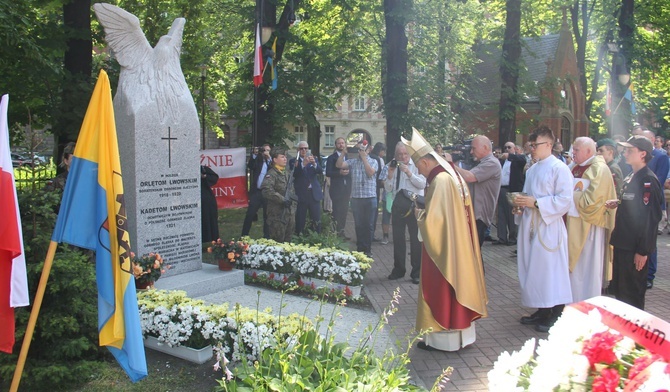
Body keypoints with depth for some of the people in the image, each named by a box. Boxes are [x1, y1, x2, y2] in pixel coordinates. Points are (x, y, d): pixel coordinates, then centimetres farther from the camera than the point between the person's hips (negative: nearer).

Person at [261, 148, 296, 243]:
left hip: (289, 211, 8)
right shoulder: (271, 174, -13)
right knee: (278, 241, -1)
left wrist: (291, 197, 10)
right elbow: (266, 190, -27)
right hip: (277, 213, -8)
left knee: (288, 240, 16)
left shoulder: (287, 173, 14)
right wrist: (282, 200, -24)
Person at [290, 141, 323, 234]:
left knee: (317, 219, 5)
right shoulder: (294, 161, 2)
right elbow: (294, 174, -14)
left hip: (314, 193, 3)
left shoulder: (314, 160, 11)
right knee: (300, 220, 1)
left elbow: (320, 170, -6)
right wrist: (303, 164, -30)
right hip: (301, 194, -3)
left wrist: (314, 163, -27)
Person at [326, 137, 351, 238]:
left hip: (346, 188, 4)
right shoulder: (331, 158, 0)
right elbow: (328, 173, -9)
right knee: (336, 211, -5)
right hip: (336, 189, -4)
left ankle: (341, 231, 13)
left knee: (344, 210, 5)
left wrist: (348, 171, -8)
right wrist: (339, 172, -21)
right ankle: (335, 232, 1)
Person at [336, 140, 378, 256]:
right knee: (358, 224, 8)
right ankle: (360, 248, 18)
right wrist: (344, 153, -10)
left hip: (370, 198, -2)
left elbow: (370, 173, -14)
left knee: (368, 225, 4)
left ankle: (368, 249, 14)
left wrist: (364, 158, -11)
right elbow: (338, 165, -2)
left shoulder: (373, 161, 4)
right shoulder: (353, 162, 8)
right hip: (356, 198, 2)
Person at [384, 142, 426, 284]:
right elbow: (387, 189, 7)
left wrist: (409, 173, -19)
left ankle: (416, 272, 9)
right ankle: (398, 269, 23)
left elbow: (422, 184, -12)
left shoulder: (416, 165, -1)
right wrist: (390, 174, -6)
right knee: (398, 238, 10)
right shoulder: (393, 167, 11)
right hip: (398, 205, 4)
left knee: (416, 239, 0)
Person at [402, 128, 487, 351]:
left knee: (442, 291, 2)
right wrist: (425, 211, 13)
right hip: (459, 245, 9)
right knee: (458, 283, 16)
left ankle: (444, 338, 12)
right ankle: (462, 333, 27)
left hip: (444, 247, -9)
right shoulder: (453, 175, 8)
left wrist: (419, 214, -5)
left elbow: (432, 219, -24)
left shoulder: (440, 180, -20)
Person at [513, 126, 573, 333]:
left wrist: (535, 203, -19)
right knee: (533, 268, 11)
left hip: (548, 227, -8)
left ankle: (556, 315, 6)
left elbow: (565, 200, -16)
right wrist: (520, 202, 3)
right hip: (530, 225, 8)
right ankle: (542, 311, 22)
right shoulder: (532, 170, 15)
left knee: (550, 269, -4)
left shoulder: (559, 169, -9)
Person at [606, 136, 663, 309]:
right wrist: (618, 203, 2)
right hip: (622, 243, 9)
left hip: (635, 248, -9)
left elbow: (650, 217, -19)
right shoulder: (630, 178, 12)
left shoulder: (648, 180, -16)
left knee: (632, 294, 1)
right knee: (618, 289, 18)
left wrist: (643, 251, -20)